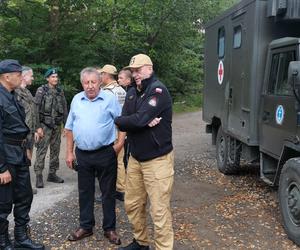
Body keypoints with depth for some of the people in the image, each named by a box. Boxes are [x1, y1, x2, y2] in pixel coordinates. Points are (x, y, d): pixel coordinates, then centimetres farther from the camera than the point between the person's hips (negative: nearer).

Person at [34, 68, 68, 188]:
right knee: (41, 150, -7)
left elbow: (65, 108, 12)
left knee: (55, 150, 10)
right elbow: (36, 109, -8)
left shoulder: (60, 91, 10)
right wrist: (37, 126, -14)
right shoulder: (41, 90, -4)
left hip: (57, 125, 5)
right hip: (45, 125, -5)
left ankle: (52, 174, 21)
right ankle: (39, 176, -2)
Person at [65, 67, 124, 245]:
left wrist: (121, 143, -13)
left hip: (105, 153, -3)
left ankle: (110, 228, 22)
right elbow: (70, 128, 11)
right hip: (82, 154, 4)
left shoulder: (110, 98, -5)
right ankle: (86, 226, 29)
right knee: (85, 192, 14)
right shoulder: (76, 100, 6)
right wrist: (69, 152, 9)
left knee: (108, 192, 7)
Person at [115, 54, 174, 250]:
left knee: (160, 211, -3)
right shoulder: (132, 93, 11)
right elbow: (123, 124, 0)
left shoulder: (158, 90, -14)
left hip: (157, 159, -8)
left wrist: (118, 120, -6)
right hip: (135, 158, 8)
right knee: (132, 205, 16)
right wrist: (144, 123, -18)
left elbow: (139, 120, -24)